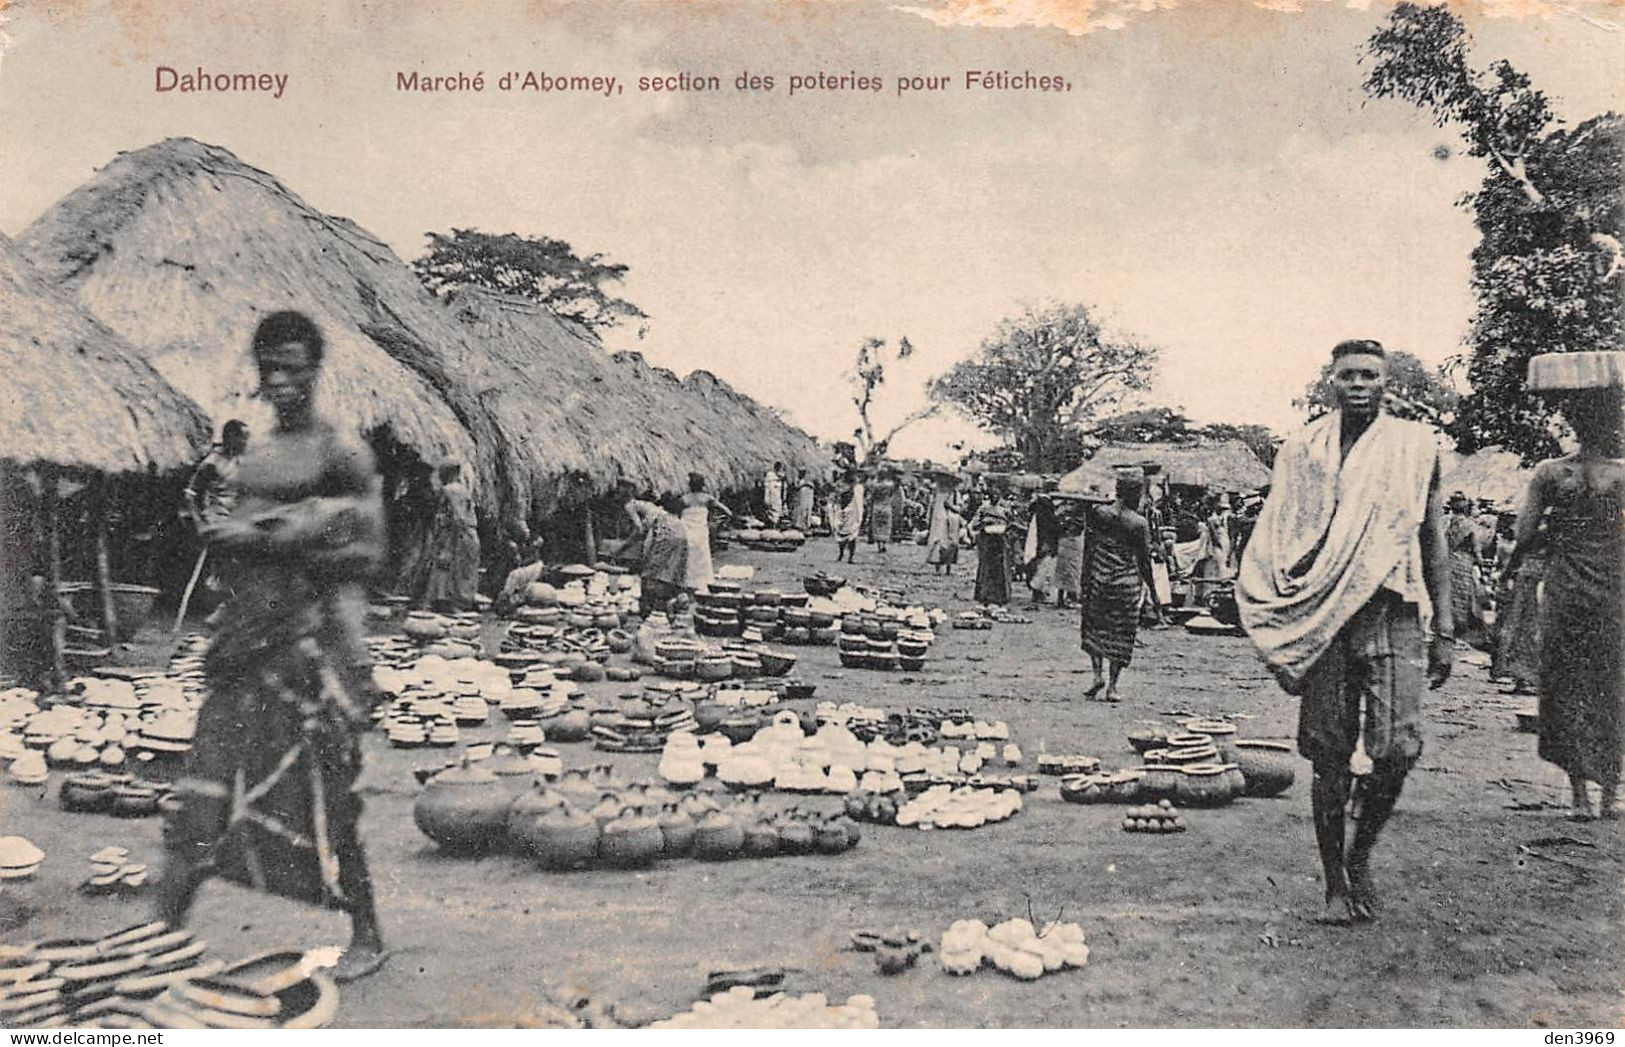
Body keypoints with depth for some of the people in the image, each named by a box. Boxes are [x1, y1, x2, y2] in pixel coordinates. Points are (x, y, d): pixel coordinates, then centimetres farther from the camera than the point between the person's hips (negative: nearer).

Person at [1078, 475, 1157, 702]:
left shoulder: (1098, 513, 0)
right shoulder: (1140, 523, -5)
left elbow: (1088, 550, 2)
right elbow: (1145, 561, -2)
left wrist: (1084, 584, 9)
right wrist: (1153, 590, 8)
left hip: (1098, 578, 1)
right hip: (1127, 582, -1)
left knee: (1094, 626, 18)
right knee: (1121, 633, 7)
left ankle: (1098, 674, 3)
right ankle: (1112, 687, 7)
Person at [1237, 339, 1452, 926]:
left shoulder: (1415, 447, 8)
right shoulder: (1302, 451, 6)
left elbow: (1435, 546, 11)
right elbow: (1278, 554, 6)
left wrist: (1444, 633, 5)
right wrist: (1281, 644, 0)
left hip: (1393, 616, 0)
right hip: (1323, 621, 0)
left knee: (1397, 749, -9)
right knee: (1329, 759, 2)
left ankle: (1361, 855, 18)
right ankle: (1335, 882, 16)